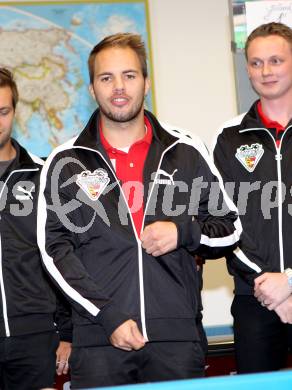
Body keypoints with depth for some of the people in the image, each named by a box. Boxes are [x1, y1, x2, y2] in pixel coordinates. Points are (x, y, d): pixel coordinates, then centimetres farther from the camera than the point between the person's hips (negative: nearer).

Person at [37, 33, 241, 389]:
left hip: (177, 335, 1)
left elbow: (230, 230, 15)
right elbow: (54, 250, -1)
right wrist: (108, 316, -11)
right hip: (97, 339, -1)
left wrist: (184, 232, -6)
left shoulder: (186, 153, 10)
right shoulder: (66, 162, 5)